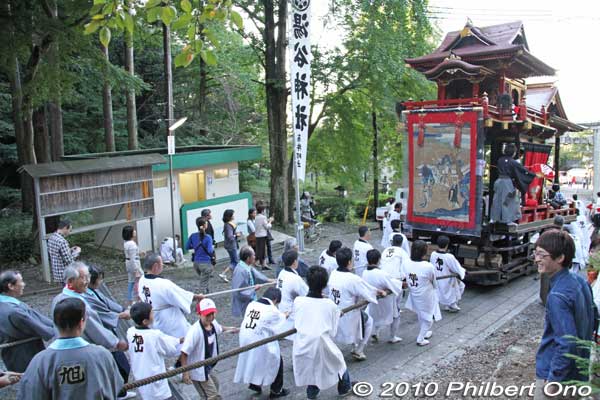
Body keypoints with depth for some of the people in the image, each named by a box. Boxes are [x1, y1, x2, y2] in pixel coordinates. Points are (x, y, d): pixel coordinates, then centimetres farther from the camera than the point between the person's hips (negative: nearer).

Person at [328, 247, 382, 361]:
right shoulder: (353, 279, -25)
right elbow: (370, 292, -14)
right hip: (348, 316, -5)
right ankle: (358, 351, 29)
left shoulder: (333, 274, -6)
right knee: (368, 321, 23)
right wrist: (381, 292, 8)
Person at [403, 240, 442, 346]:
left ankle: (424, 333, 49)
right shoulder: (428, 267, -31)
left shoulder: (406, 263, -19)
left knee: (420, 315, 30)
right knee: (428, 318, 20)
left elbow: (407, 279, -4)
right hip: (426, 297, -5)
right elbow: (434, 283, -12)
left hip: (414, 295, 5)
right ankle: (420, 339, 27)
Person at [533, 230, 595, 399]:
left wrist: (553, 380, -20)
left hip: (559, 374, -8)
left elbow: (567, 343, -29)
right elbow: (592, 319, 11)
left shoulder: (557, 296, -28)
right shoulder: (580, 281, -1)